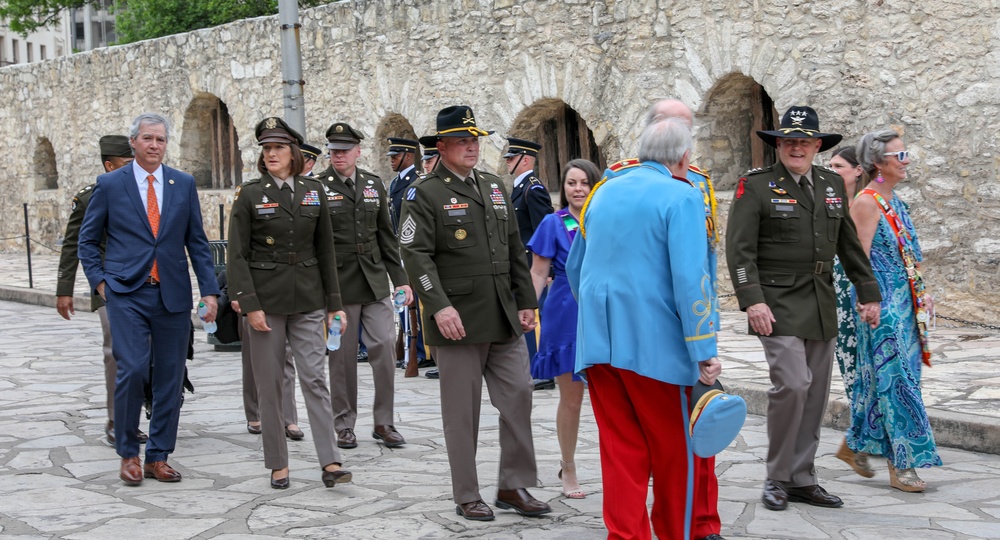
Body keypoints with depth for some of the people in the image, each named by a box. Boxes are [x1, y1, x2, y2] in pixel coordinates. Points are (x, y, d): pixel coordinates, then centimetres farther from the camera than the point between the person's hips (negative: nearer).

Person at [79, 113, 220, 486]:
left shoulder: (184, 184, 9)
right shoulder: (110, 184, 3)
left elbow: (197, 242, 9)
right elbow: (88, 240, 9)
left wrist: (209, 290, 2)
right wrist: (100, 282, -1)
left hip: (173, 295, 3)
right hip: (127, 295, -3)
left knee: (170, 378, 5)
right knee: (132, 371, -13)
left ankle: (158, 457, 16)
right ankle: (128, 454, 5)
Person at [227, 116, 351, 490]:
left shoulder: (314, 192, 7)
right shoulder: (249, 194, -1)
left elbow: (325, 251, 10)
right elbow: (237, 255, -4)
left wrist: (333, 303, 7)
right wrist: (249, 304, -13)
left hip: (307, 299, 2)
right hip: (265, 299, -2)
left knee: (314, 378, -5)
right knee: (270, 385, 3)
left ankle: (330, 463, -4)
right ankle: (278, 465, 13)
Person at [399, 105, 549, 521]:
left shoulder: (495, 187, 15)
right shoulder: (424, 193, -4)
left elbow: (515, 250, 17)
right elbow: (415, 254, -13)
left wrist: (526, 301, 12)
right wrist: (439, 306, -23)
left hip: (505, 318, 6)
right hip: (459, 320, -5)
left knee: (518, 396, 4)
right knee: (462, 410, 3)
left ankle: (515, 486, 17)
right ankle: (467, 497, 14)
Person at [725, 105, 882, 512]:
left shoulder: (833, 185, 13)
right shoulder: (755, 186, -5)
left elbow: (850, 245, 19)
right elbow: (739, 249, -10)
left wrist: (868, 293, 16)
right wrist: (752, 300, -19)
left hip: (822, 306, 6)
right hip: (778, 306, -6)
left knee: (816, 394, 7)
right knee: (792, 385, -16)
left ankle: (802, 479, 18)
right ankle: (776, 478, 0)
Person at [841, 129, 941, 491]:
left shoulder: (894, 201, 14)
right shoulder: (867, 203, -13)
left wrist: (922, 294, 16)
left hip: (903, 302, 9)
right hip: (882, 302, -9)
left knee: (882, 377, 13)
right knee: (895, 378, -7)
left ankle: (859, 442, 25)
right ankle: (901, 465, -3)